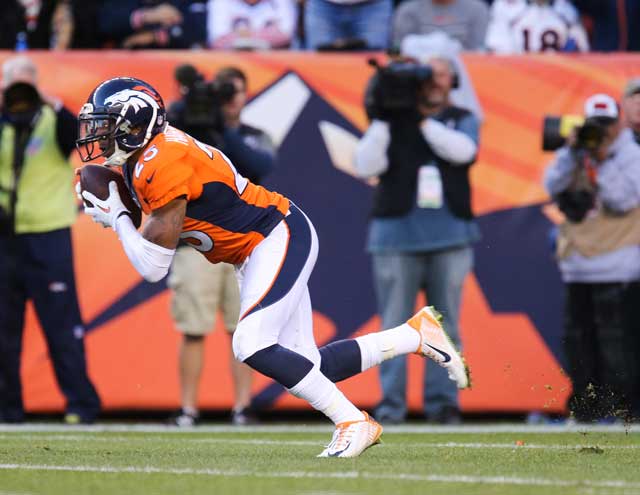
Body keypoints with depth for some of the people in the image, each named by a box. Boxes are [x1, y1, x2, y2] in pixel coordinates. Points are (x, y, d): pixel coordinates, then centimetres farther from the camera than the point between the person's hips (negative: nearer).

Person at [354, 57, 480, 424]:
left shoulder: (461, 120, 11)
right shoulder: (391, 121, 8)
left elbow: (463, 150, -11)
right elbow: (366, 167, -4)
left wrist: (422, 121, -13)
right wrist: (380, 120, -12)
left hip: (450, 238, 1)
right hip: (397, 237, -1)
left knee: (446, 326, 2)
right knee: (395, 325, -4)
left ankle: (443, 400, 5)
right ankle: (391, 403, -2)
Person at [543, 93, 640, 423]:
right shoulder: (577, 155, 12)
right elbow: (553, 186, -1)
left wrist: (604, 159, -17)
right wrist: (571, 151, -9)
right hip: (577, 263, 6)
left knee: (612, 336, -9)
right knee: (577, 335, 8)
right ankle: (585, 402, 15)